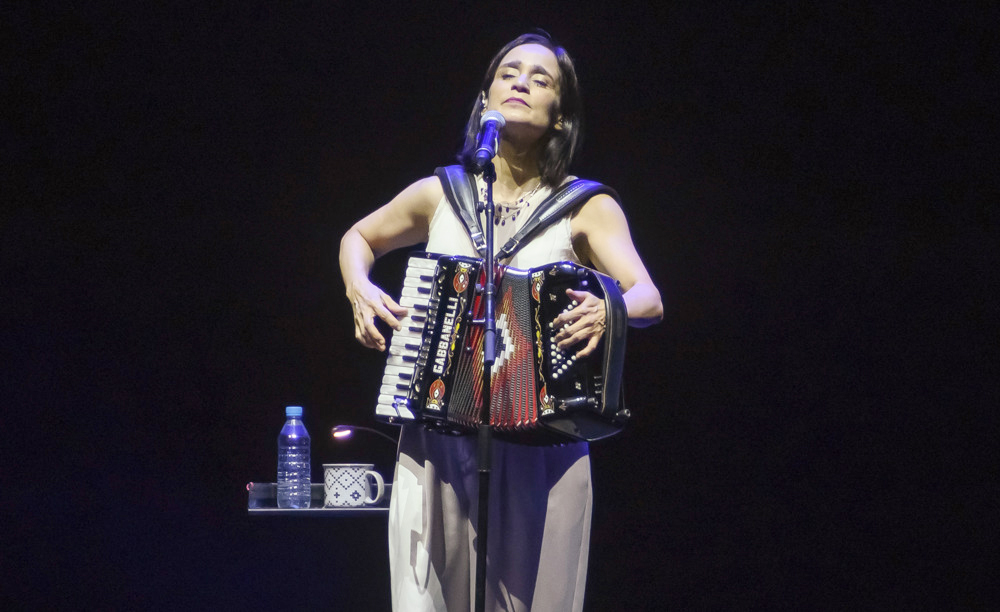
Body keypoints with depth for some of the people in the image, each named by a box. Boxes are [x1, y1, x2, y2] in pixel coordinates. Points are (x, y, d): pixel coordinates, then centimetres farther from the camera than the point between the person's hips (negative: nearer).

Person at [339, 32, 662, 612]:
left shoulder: (587, 208, 1)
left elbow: (649, 299, -11)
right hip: (436, 448, 1)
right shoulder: (440, 195, 8)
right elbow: (359, 238, 25)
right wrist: (359, 290, 5)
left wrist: (609, 311, -33)